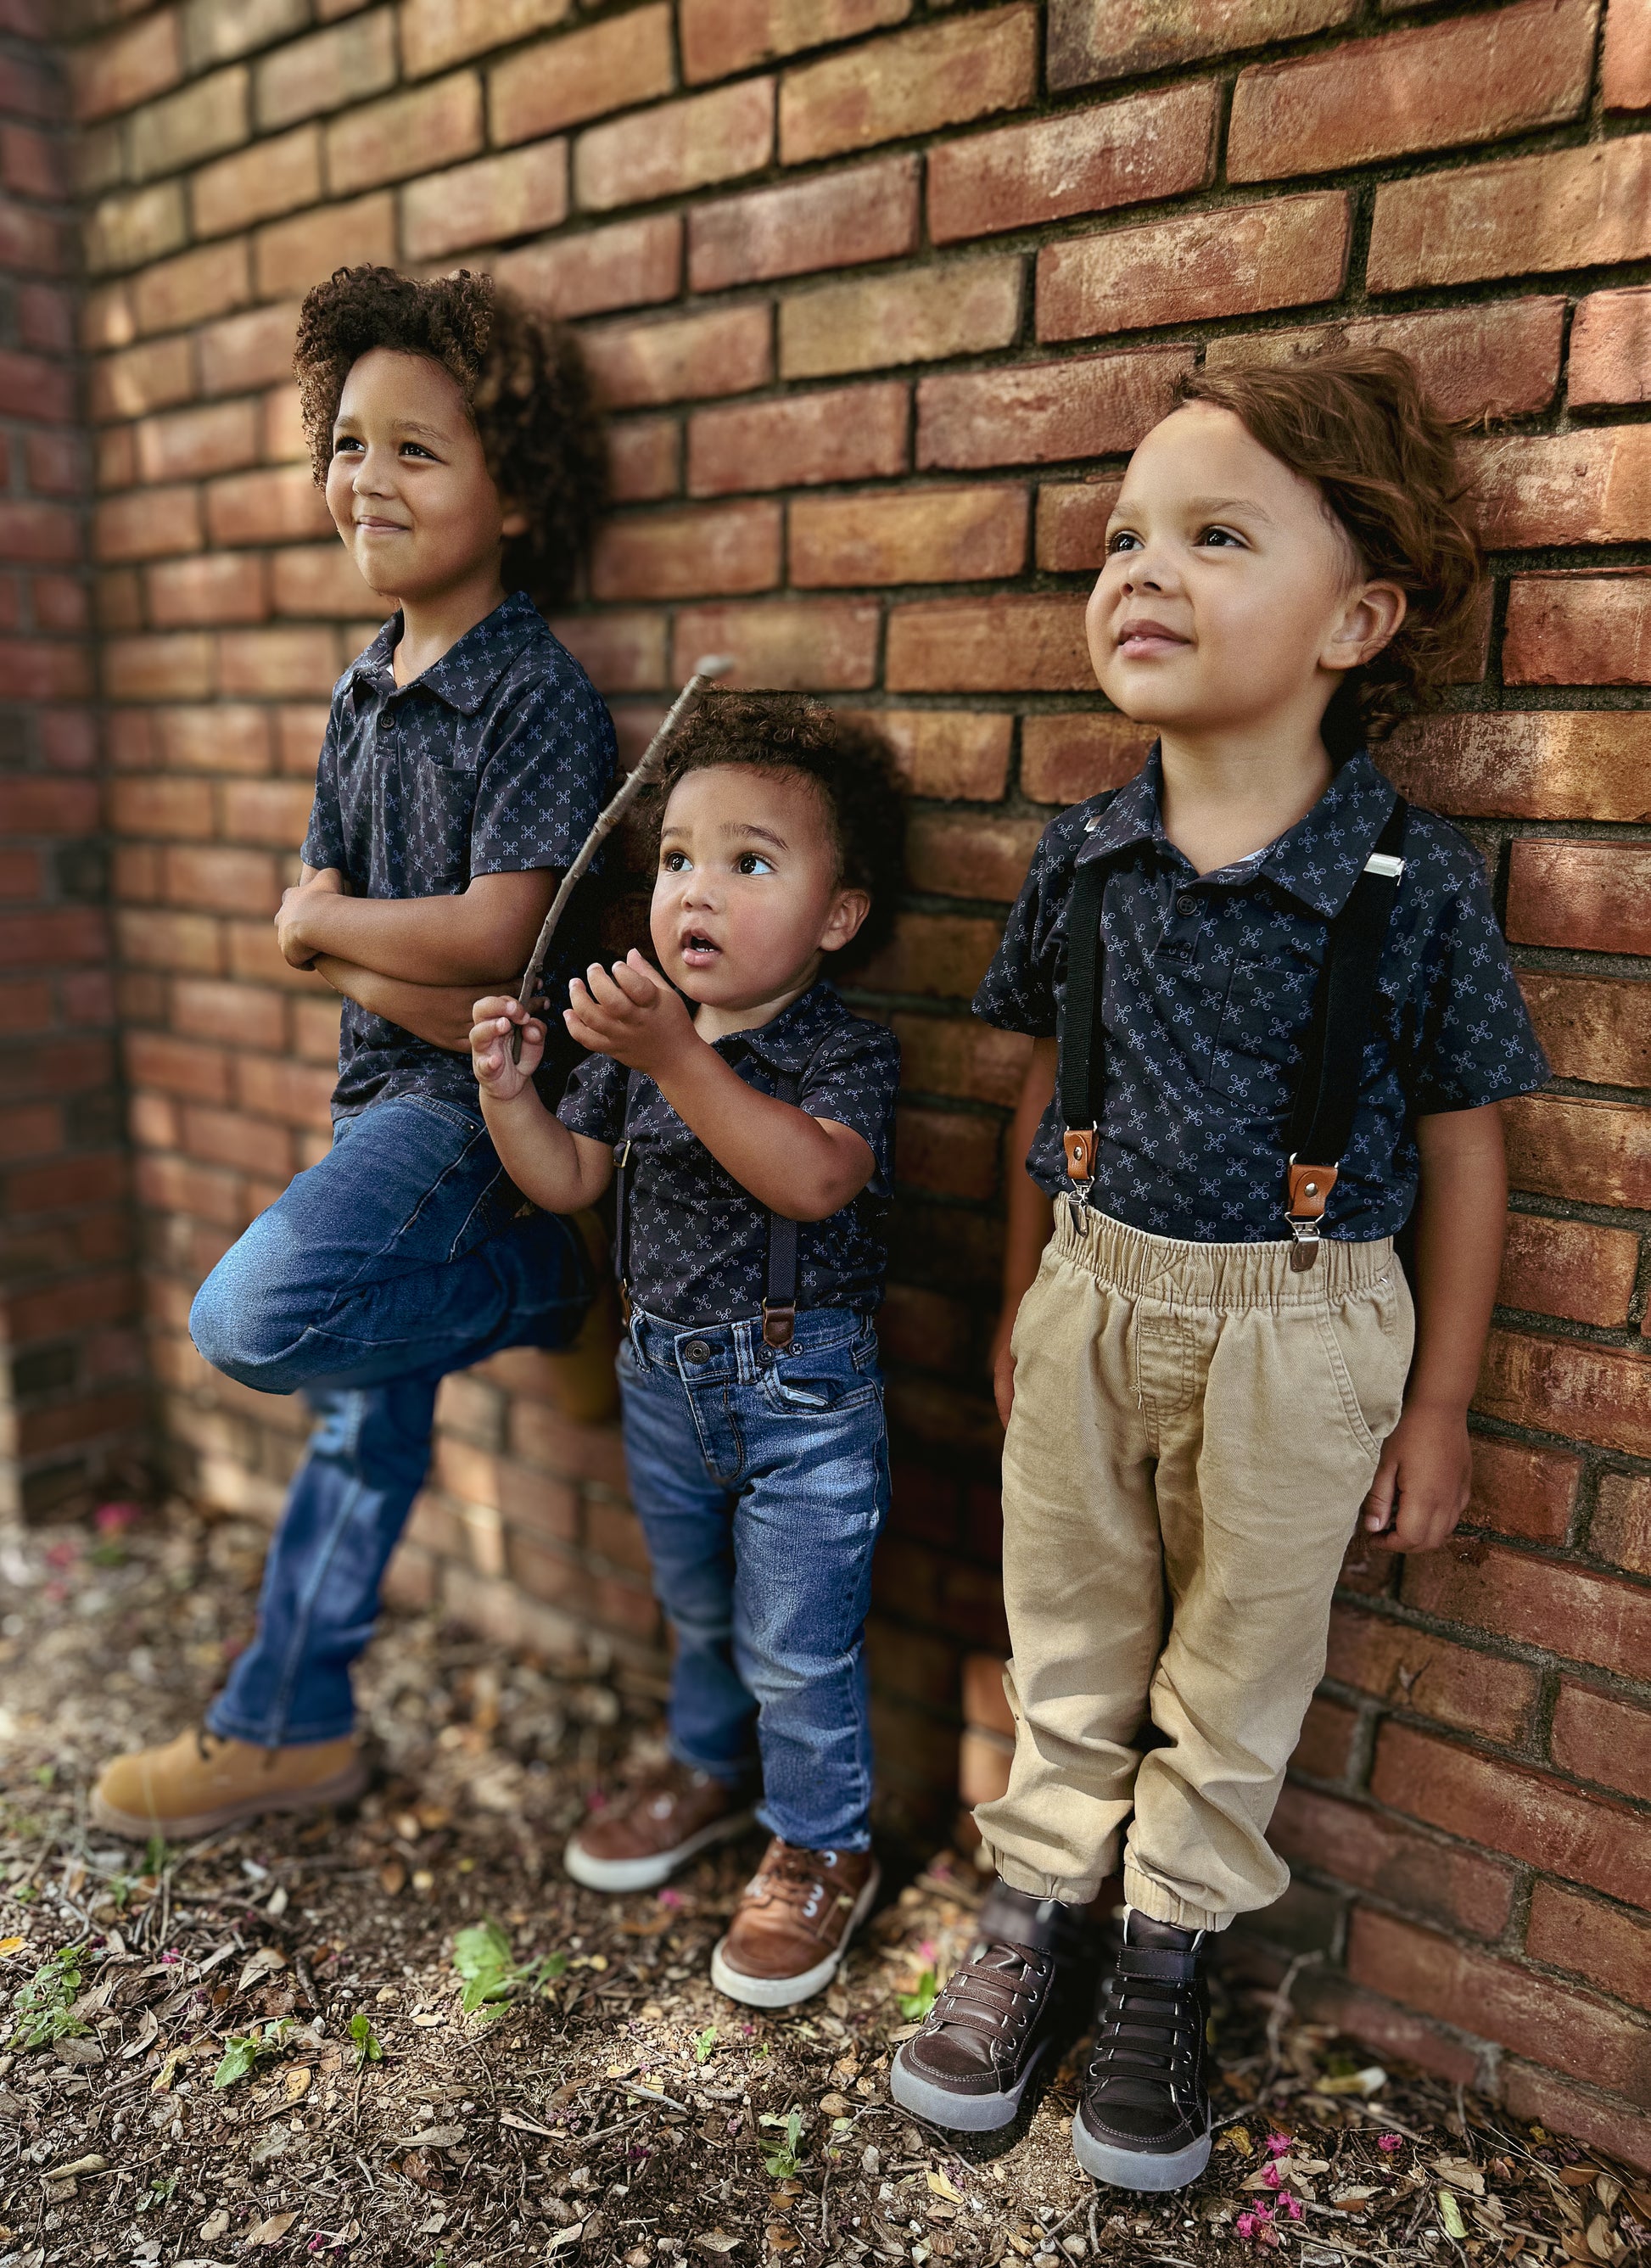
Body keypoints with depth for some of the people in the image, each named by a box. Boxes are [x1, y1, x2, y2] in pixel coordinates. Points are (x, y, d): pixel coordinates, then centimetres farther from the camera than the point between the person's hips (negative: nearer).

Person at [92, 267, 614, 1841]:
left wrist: (330, 921, -6)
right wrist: (438, 990, -14)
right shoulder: (360, 694, 10)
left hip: (477, 1100, -7)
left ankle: (539, 1281, 0)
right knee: (362, 1411, 14)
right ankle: (285, 1729, 30)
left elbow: (492, 935, -21)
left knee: (251, 1317, -25)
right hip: (386, 1084, 7)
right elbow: (312, 930, 4)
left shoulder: (539, 697, -13)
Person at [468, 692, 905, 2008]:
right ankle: (714, 1772, 53)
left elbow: (812, 1179, -38)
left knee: (796, 1643, 7)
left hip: (801, 1391, -6)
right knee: (698, 1609, 26)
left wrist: (680, 1058, -46)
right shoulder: (635, 1039, -1)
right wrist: (508, 1091, -13)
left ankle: (824, 1851, 33)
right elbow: (569, 1179, 6)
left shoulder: (848, 1052, -19)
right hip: (664, 1372, 6)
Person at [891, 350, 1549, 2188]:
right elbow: (1051, 1093, 5)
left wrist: (1436, 1409, -2)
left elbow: (1459, 1151, -6)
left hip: (1297, 1339, -2)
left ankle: (1166, 1956, 41)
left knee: (1236, 1666, 17)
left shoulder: (1415, 886, -15)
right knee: (1068, 1636, 19)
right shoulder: (1083, 858, -6)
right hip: (1093, 1302, 3)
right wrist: (1023, 1306, 11)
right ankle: (1036, 1911, 42)